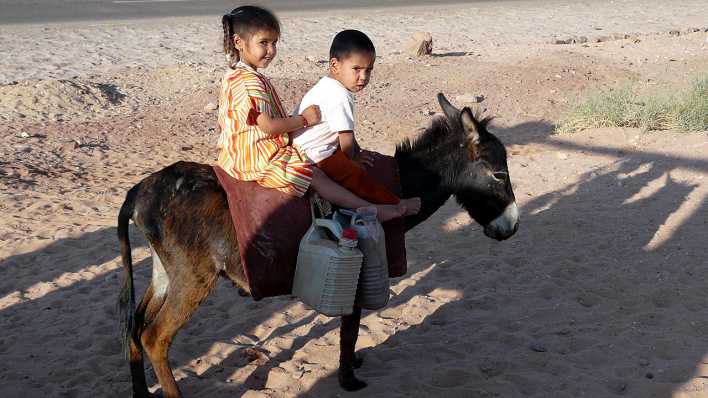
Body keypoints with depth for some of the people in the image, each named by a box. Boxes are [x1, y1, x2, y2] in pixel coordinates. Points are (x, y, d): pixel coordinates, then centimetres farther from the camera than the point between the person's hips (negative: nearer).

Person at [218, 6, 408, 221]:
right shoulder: (250, 82, -21)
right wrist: (303, 119, -11)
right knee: (315, 175, -13)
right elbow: (267, 125, -24)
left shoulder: (235, 76, 14)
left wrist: (293, 120, 13)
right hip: (259, 159, -11)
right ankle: (370, 210, -14)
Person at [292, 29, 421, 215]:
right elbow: (346, 137, -19)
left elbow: (343, 131, 18)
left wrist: (357, 152, 14)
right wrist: (353, 158, -1)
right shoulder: (339, 97, -25)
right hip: (315, 155, -12)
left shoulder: (328, 86, 10)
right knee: (357, 176, -13)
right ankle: (397, 206, -5)